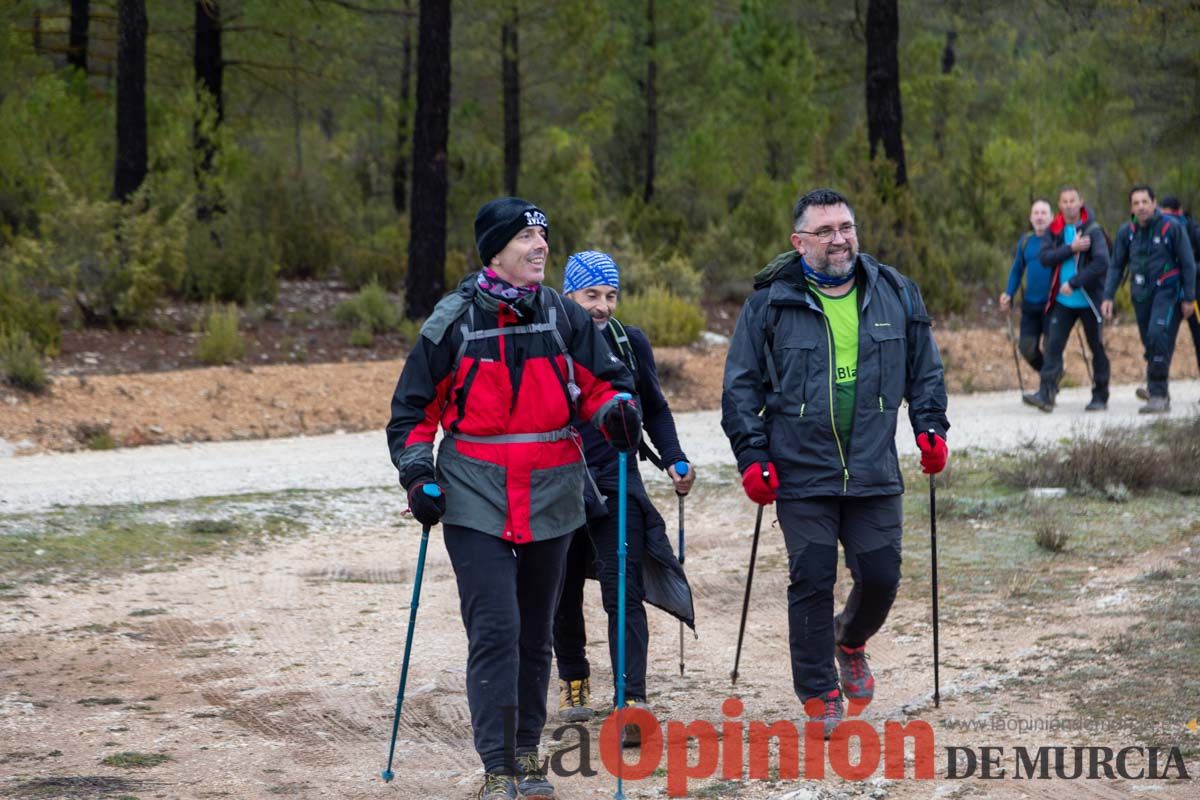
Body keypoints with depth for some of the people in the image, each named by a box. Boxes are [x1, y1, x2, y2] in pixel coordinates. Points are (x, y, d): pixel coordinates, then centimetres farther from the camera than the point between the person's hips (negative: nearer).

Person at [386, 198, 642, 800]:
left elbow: (603, 380, 13)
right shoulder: (454, 320, -2)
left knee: (535, 632, 11)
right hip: (476, 501, -3)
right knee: (494, 630, -13)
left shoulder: (563, 317, 4)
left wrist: (616, 411, -10)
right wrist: (417, 473, -5)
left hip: (550, 498, 3)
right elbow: (413, 408, 7)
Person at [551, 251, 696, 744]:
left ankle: (633, 702, -15)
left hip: (617, 486, 0)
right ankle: (573, 680, 36)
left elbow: (654, 410, 16)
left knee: (624, 595, -11)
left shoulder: (631, 344, 4)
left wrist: (674, 461, 3)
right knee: (565, 595, 13)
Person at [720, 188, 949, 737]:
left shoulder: (895, 295, 6)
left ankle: (851, 642, 36)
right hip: (802, 474, -2)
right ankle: (819, 695, 10)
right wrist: (753, 455, -5)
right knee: (811, 583, -3)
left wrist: (930, 427, 7)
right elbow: (741, 386, 2)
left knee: (880, 577, 3)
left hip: (874, 473, 2)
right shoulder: (770, 303, -2)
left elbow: (925, 369, 18)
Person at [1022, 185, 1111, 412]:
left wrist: (1074, 283, -20)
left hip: (1089, 299, -3)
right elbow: (1044, 257, -8)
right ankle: (1046, 395, -15)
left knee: (1097, 348, 6)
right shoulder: (1053, 231, 6)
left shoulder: (1093, 230, -8)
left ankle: (1100, 397, 16)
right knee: (1053, 346, -9)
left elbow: (1101, 262, -18)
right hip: (1062, 300, 3)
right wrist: (1071, 249, -20)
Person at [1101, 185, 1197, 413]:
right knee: (1149, 344, 8)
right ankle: (1159, 393, 21)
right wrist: (1108, 297, 2)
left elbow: (1188, 264, -2)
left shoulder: (1172, 227, -8)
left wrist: (1188, 298, -3)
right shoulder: (1126, 232, 4)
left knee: (1158, 336, -22)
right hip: (1141, 294, 5)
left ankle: (1157, 394, -21)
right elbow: (1116, 266, 12)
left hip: (1167, 291, -5)